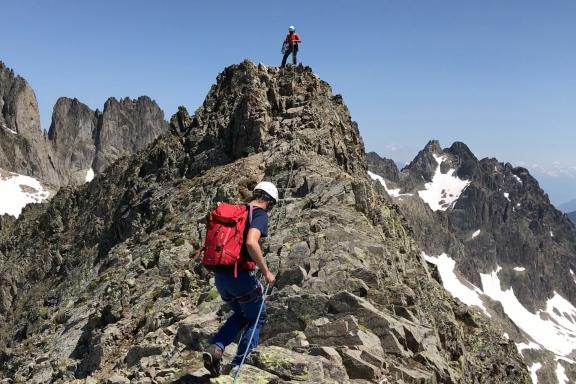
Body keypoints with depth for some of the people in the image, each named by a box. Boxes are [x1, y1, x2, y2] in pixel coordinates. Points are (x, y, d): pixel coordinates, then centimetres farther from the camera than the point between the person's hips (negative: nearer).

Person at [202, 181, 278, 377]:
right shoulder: (260, 214, -9)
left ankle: (215, 349, 6)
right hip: (240, 275, -7)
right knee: (256, 317, 17)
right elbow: (251, 243, -28)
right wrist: (266, 271, -18)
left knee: (240, 315, 26)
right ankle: (239, 364, 15)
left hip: (219, 275, 7)